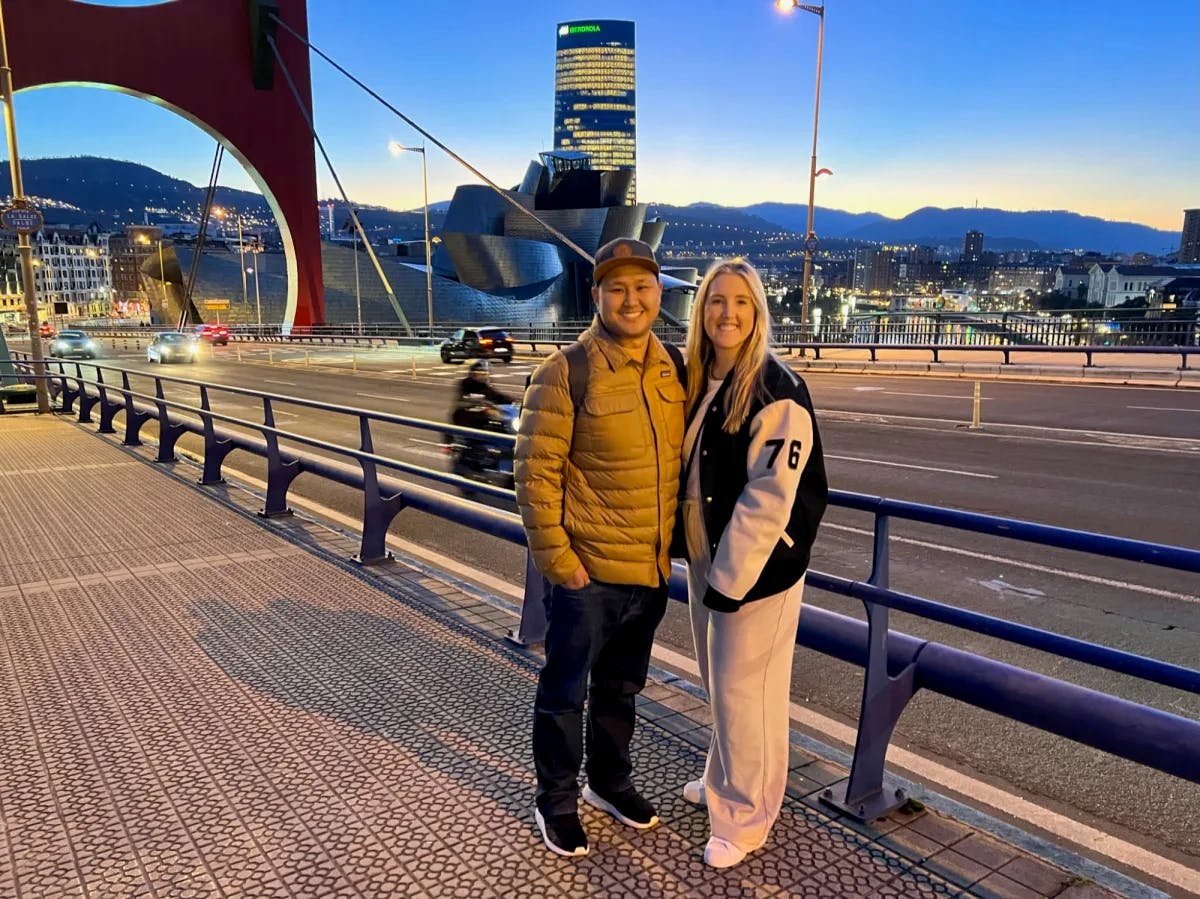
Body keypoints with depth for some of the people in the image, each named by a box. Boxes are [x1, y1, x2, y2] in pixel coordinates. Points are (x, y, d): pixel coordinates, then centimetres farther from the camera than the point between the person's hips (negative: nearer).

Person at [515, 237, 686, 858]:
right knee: (564, 692, 12)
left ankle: (610, 782, 46)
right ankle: (556, 803, 34)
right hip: (586, 572, -5)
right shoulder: (566, 372, -15)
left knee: (621, 688, 24)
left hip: (651, 572, 6)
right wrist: (557, 559, -16)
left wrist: (672, 545, 12)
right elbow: (535, 472, -15)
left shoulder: (672, 370, 2)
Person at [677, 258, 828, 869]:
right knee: (716, 681, 21)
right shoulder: (698, 381, 5)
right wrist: (704, 565, 7)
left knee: (743, 688, 4)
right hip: (705, 555, 7)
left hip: (756, 566, -7)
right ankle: (722, 779, 43)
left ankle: (744, 817, 24)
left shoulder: (777, 393, -18)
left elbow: (768, 502, -21)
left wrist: (731, 579, -19)